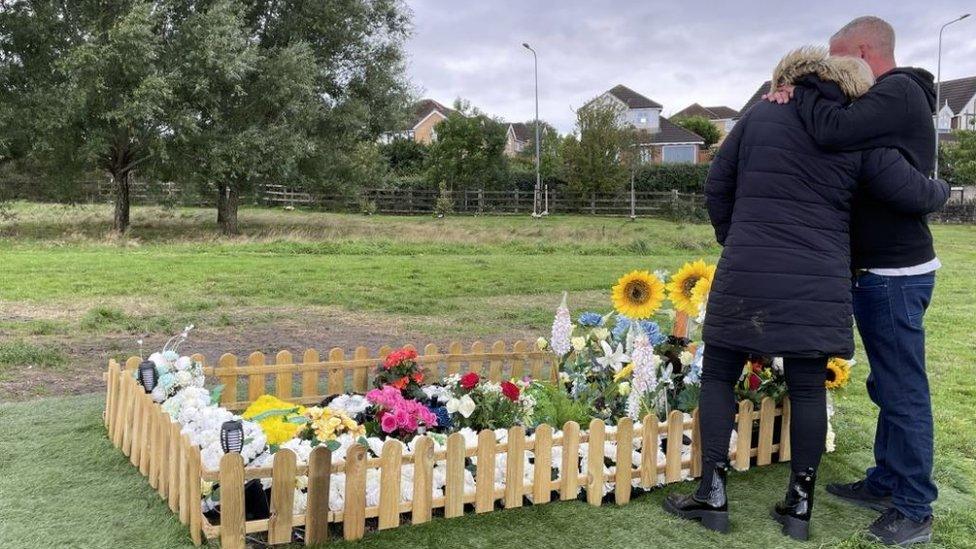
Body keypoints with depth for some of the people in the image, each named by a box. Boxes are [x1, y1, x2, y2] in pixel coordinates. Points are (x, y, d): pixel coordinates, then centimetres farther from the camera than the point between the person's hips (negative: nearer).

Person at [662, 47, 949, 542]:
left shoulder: (758, 117, 6)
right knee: (808, 389, 11)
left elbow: (716, 188, 9)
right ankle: (799, 506, 17)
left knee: (718, 376, 10)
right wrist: (941, 190, 26)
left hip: (747, 277, -1)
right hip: (818, 283, 2)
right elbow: (915, 195, 2)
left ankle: (712, 495, 10)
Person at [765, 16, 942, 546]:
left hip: (895, 274, -10)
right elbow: (835, 135, 15)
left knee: (903, 392, -2)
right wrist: (800, 98, 0)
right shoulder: (886, 100, 18)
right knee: (889, 387, 17)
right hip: (878, 271, 10)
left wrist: (801, 89, -11)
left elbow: (833, 130, -29)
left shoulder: (898, 92, -15)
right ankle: (886, 485, 30)